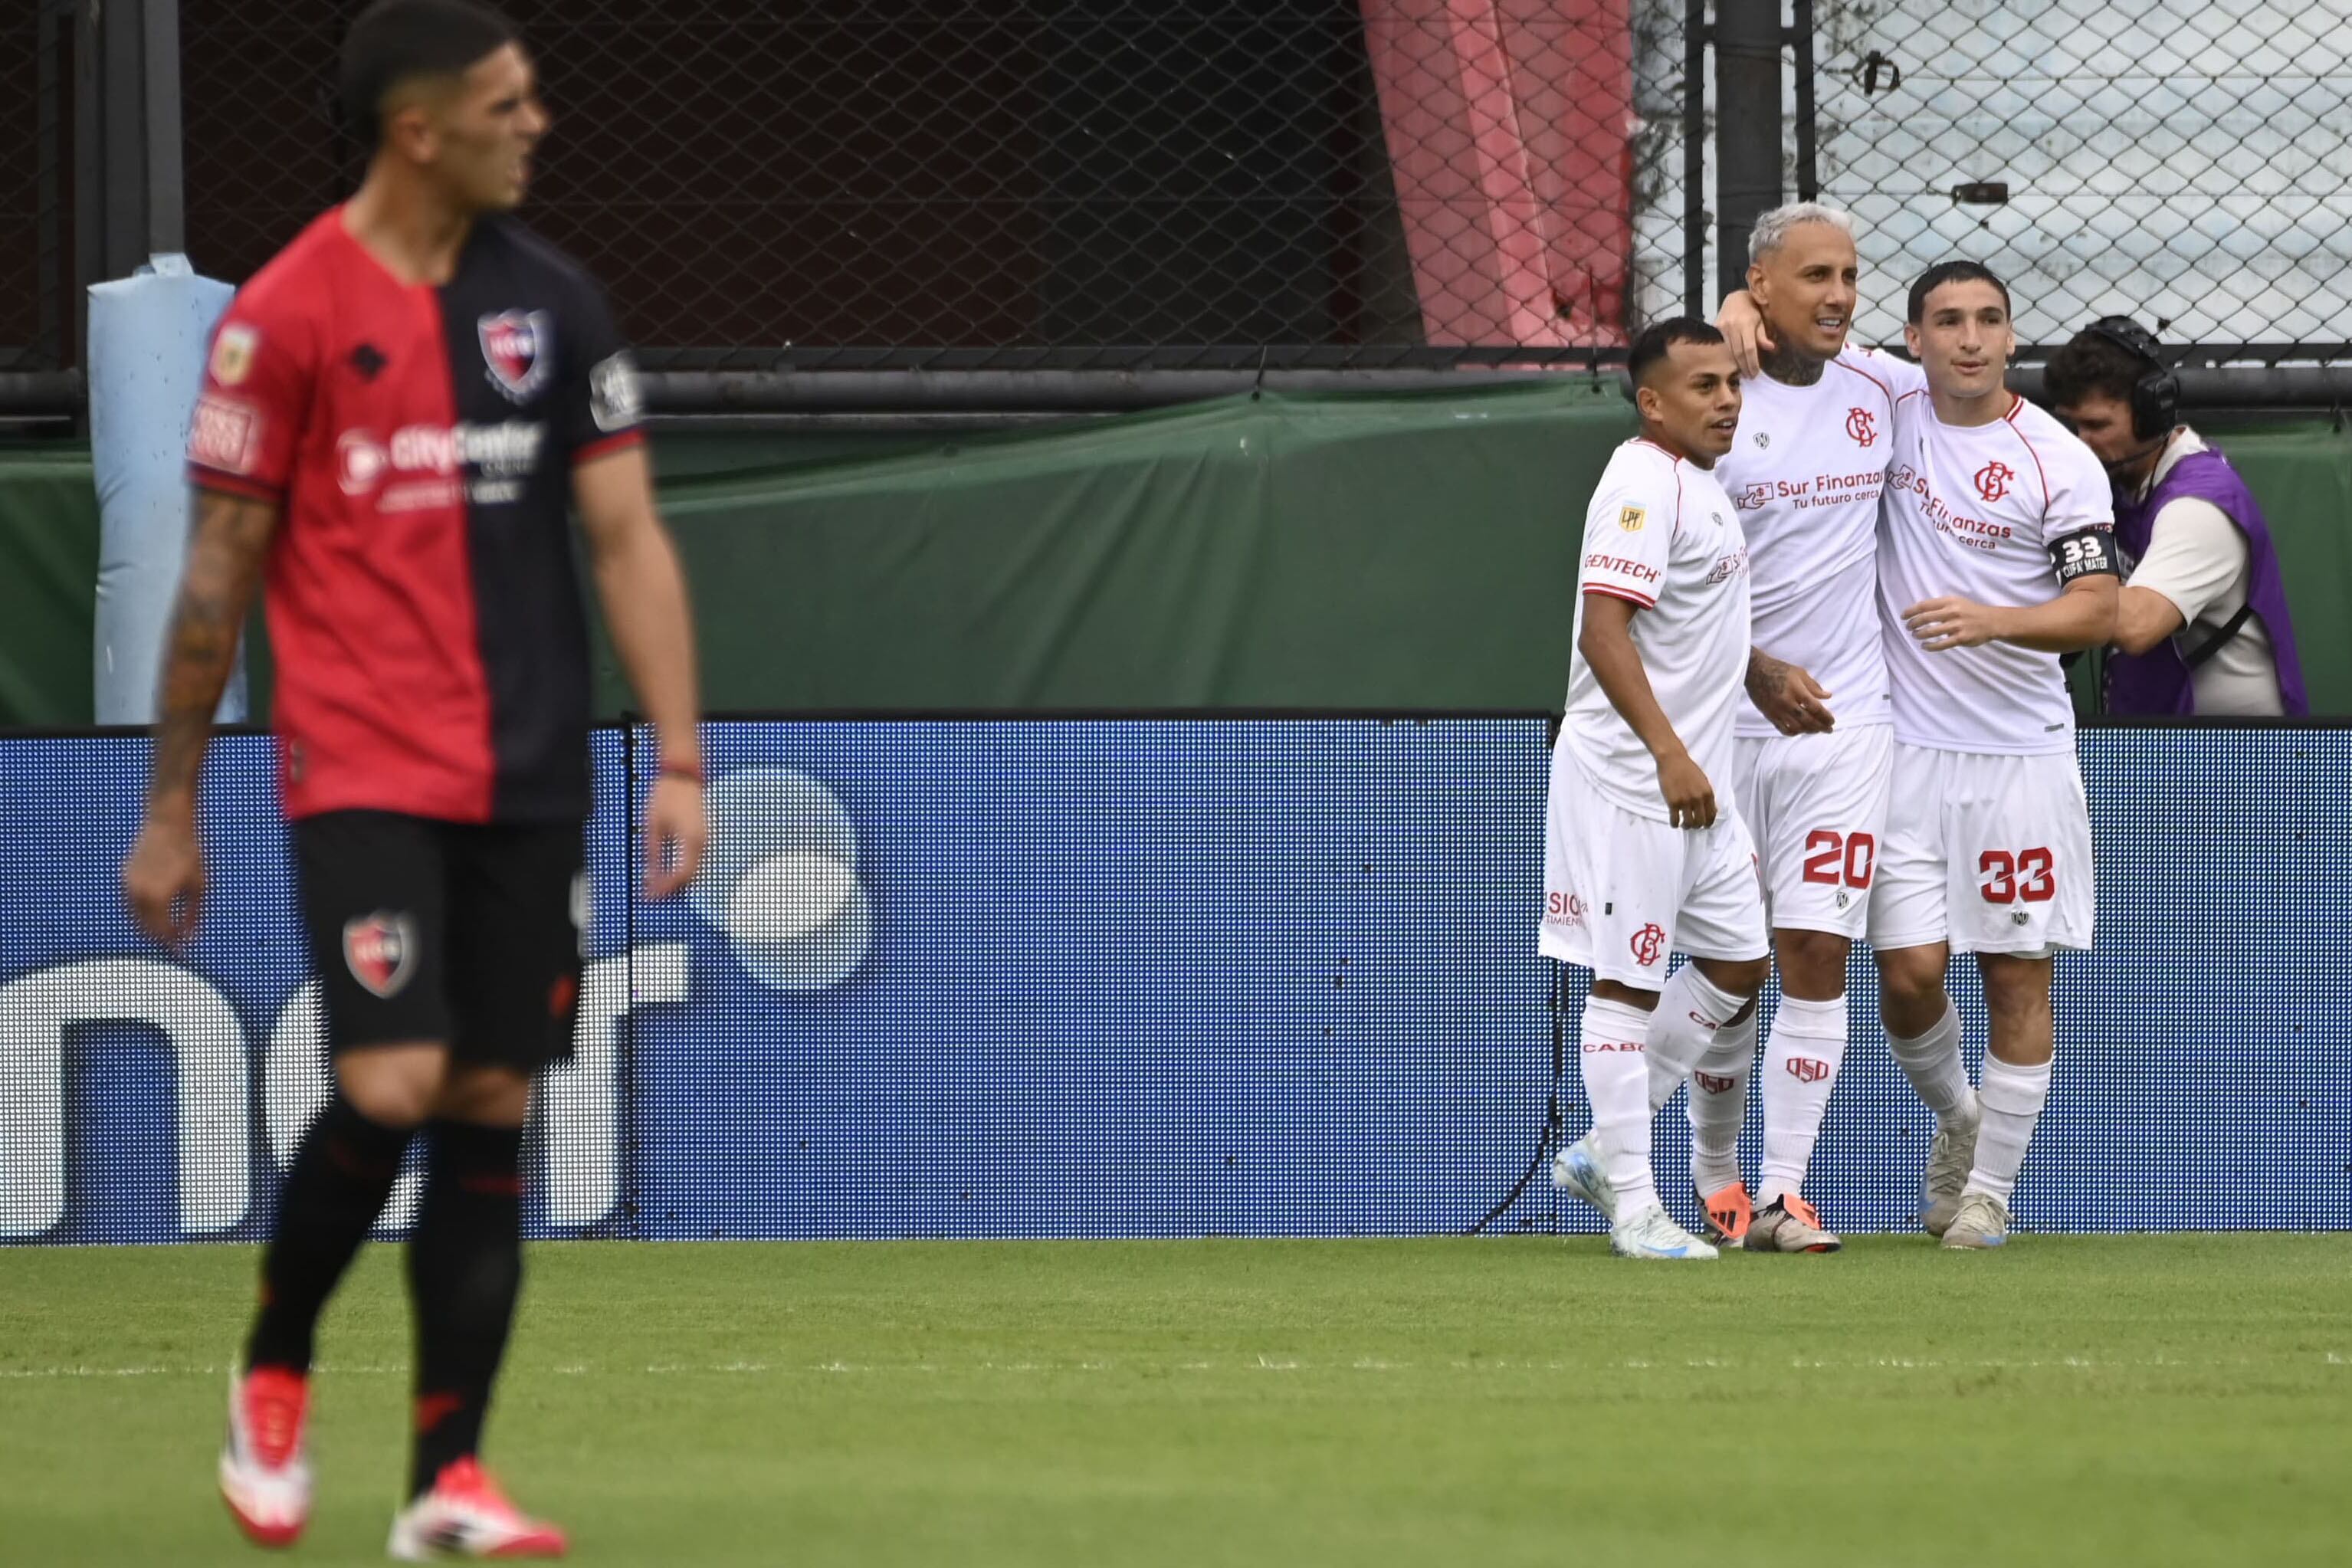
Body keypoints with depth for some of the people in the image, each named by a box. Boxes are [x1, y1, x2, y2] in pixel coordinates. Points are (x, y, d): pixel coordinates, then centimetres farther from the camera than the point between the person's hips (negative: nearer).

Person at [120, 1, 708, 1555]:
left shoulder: (553, 302, 7)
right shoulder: (286, 314, -5)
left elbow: (629, 539, 8)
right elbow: (219, 569, 0)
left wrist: (679, 759, -1)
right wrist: (172, 809, 3)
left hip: (526, 779, 4)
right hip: (361, 770, -4)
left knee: (491, 1109, 2)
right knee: (391, 1087, -17)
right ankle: (275, 1371, 10)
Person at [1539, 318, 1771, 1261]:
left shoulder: (1700, 484, 15)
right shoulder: (1644, 484, -16)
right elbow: (1602, 629, -26)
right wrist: (1668, 752, -32)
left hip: (1693, 777, 10)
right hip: (1630, 781, -10)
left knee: (1737, 962, 13)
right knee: (1627, 981, -4)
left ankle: (1602, 1151, 20)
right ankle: (1632, 1204, 0)